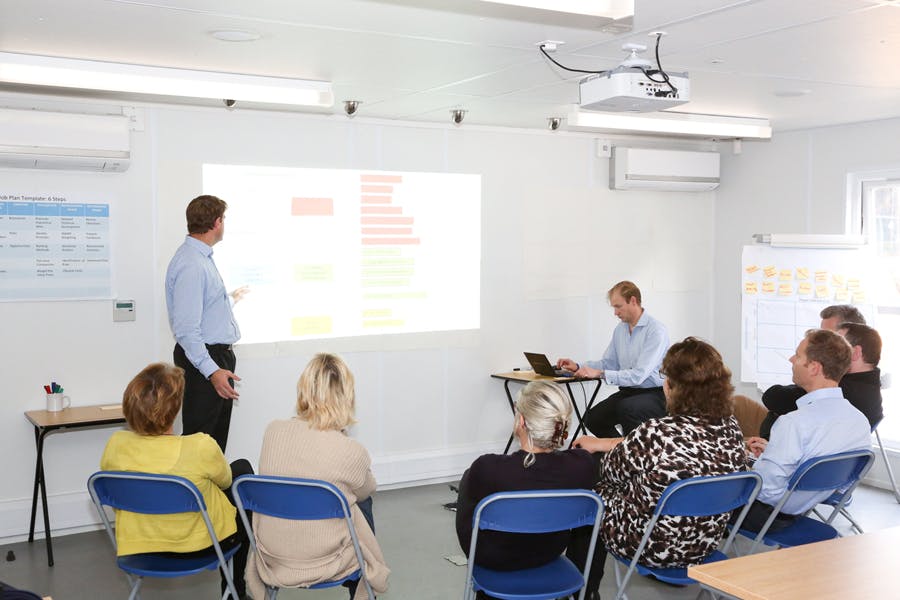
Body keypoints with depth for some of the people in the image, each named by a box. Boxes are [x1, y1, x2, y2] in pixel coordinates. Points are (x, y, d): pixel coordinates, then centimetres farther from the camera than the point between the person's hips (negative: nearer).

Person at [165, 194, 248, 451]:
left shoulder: (203, 258, 12)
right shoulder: (190, 264, -22)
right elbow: (186, 328, -27)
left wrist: (230, 299, 46)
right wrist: (211, 371, -32)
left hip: (219, 356, 11)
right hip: (202, 361, -11)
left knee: (217, 438, 19)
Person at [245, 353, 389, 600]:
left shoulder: (272, 431, -12)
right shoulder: (352, 452, -22)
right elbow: (367, 490, 1)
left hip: (270, 558, 4)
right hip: (322, 563, -3)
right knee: (363, 503, 24)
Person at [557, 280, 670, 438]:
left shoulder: (656, 331, -16)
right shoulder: (620, 329, 11)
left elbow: (639, 375, -24)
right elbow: (608, 363, 16)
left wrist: (600, 373, -25)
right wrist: (578, 367, 0)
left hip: (654, 394, -7)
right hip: (628, 391, 7)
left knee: (626, 408, -35)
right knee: (592, 418, -11)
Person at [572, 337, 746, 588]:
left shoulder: (655, 433, -30)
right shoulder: (731, 428, -9)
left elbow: (611, 470, -8)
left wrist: (602, 446, 15)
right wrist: (601, 443, 17)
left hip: (653, 547, -6)